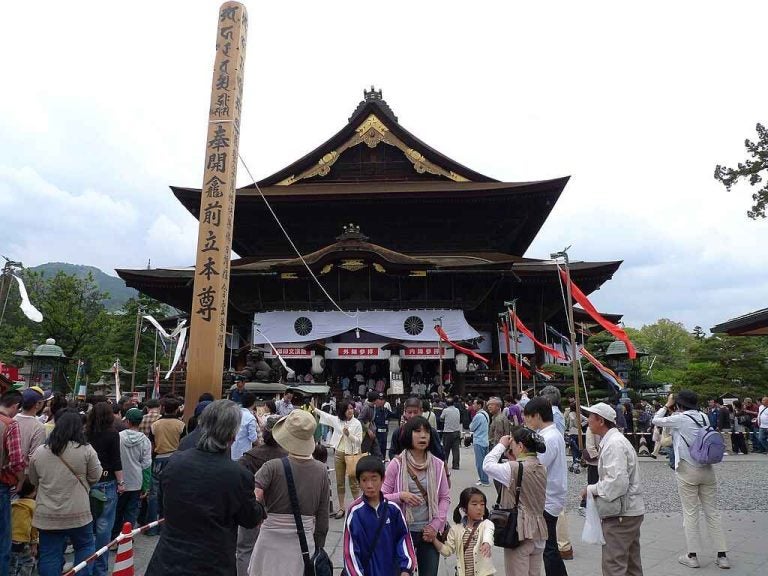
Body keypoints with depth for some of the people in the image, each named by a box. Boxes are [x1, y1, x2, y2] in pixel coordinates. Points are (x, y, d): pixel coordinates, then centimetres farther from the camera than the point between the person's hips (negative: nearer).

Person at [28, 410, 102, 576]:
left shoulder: (39, 452, -1)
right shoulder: (86, 449, -11)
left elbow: (33, 480, 12)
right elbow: (95, 477, -3)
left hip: (46, 515, 2)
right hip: (77, 513, -2)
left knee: (49, 555, 11)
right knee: (85, 546, 17)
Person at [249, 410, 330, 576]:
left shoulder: (273, 467, -13)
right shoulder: (322, 470, -3)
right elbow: (322, 516, 4)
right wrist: (318, 547, 13)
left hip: (272, 539, -2)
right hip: (305, 542, 2)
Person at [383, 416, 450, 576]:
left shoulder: (437, 464, -2)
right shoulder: (396, 464, -9)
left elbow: (445, 497, 3)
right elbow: (382, 497, -4)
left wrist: (436, 525, -5)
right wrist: (401, 496, -20)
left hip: (429, 531, 2)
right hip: (403, 530, -2)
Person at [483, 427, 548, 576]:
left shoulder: (514, 469, -20)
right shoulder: (542, 468, 3)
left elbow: (487, 465, -11)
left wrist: (501, 445, -1)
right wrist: (513, 460, 4)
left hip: (520, 533, -7)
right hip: (538, 531, 7)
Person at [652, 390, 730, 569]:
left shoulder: (680, 419, -14)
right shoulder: (703, 417, 3)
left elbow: (656, 420, -4)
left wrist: (667, 405, 5)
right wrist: (673, 412, 14)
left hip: (687, 470, -5)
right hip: (707, 468, 5)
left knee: (690, 513, 4)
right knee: (712, 511, 12)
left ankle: (692, 556, 12)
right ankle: (722, 556, 16)